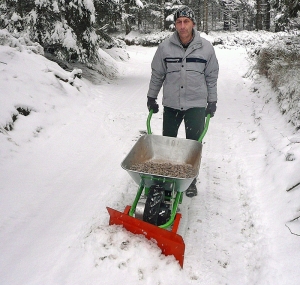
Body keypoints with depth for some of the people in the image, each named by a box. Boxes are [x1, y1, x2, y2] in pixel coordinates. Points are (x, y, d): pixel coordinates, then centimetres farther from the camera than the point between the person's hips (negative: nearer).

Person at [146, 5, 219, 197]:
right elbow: (157, 75, 7)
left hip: (197, 105, -1)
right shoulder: (165, 47, -5)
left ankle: (191, 180, 21)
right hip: (171, 104, 1)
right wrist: (151, 97, 11)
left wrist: (212, 102, 5)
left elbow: (211, 77, 4)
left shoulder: (206, 48, -4)